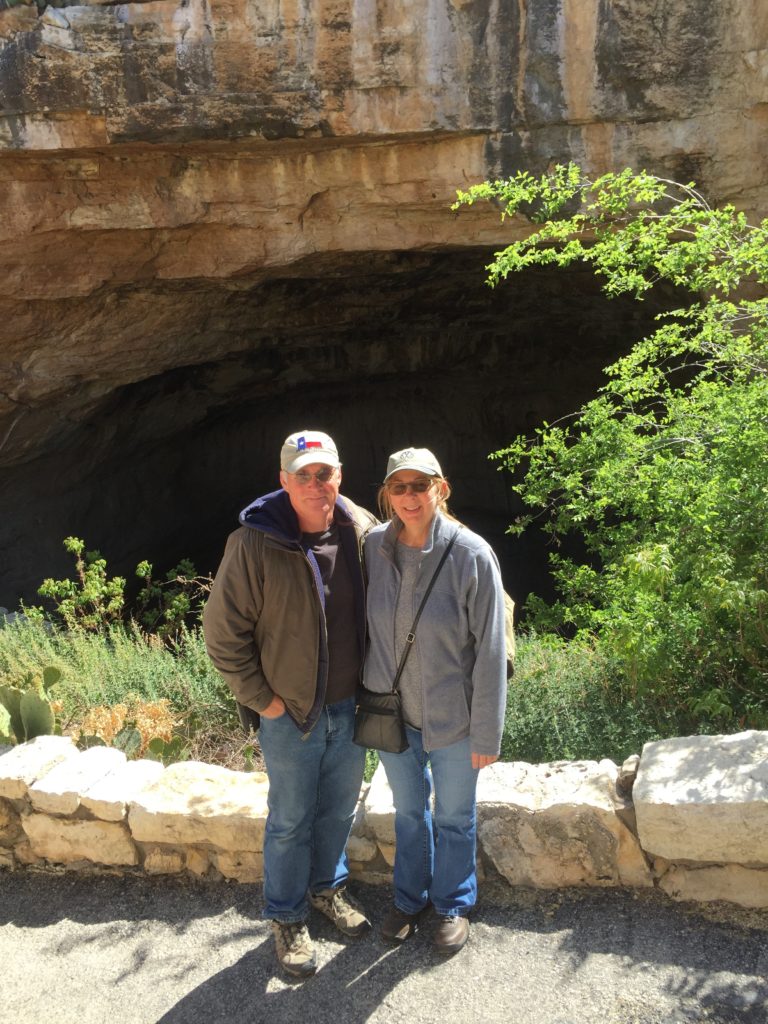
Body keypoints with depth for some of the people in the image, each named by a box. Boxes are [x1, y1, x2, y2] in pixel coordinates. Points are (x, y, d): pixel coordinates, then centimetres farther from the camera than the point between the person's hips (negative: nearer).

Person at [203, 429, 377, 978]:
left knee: (340, 808, 23)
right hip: (290, 711, -4)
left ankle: (328, 886, 48)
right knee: (291, 820, 14)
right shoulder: (254, 543, -21)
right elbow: (224, 632, -13)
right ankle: (288, 917, 37)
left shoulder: (362, 531, -9)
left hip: (351, 706, 4)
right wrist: (261, 697, -11)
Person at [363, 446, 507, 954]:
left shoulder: (472, 555, -21)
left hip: (452, 718, -3)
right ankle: (410, 897, 48)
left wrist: (487, 735, -11)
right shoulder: (373, 547, -10)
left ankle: (453, 903, 45)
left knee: (454, 817, 19)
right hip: (391, 712, 3)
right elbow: (365, 626, 4)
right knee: (409, 809, 24)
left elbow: (491, 652, -15)